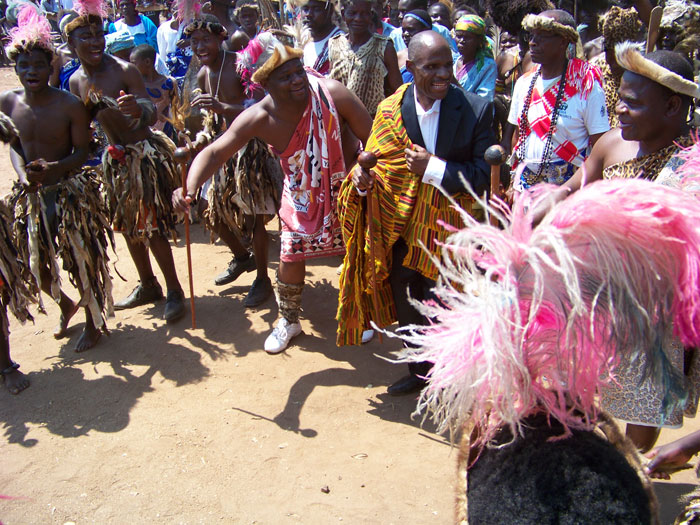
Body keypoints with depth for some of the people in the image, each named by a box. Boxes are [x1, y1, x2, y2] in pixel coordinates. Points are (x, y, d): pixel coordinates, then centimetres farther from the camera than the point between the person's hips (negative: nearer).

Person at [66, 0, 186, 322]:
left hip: (144, 154, -7)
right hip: (114, 158, 7)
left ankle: (174, 291, 9)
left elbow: (152, 116, -24)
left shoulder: (124, 71, -14)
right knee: (127, 225, 15)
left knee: (152, 226, -6)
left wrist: (139, 109, -44)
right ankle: (147, 286, 32)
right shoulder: (75, 82, 3)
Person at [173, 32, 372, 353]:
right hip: (302, 199, 1)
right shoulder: (259, 119, -23)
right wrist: (189, 187, -39)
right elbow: (215, 152, -22)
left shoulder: (331, 93, -27)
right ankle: (289, 321, 35)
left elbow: (373, 139, -19)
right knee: (290, 259, 5)